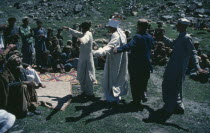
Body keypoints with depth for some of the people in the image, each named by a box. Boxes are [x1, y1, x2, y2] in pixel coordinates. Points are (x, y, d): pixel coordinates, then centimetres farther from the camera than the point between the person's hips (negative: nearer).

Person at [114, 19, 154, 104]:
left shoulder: (137, 37, -19)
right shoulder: (150, 38, 4)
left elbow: (129, 45, -32)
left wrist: (118, 49, -38)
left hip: (136, 64, -6)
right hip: (146, 64, 6)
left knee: (135, 82, 7)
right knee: (144, 81, 22)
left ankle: (136, 100, 14)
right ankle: (143, 93, 11)